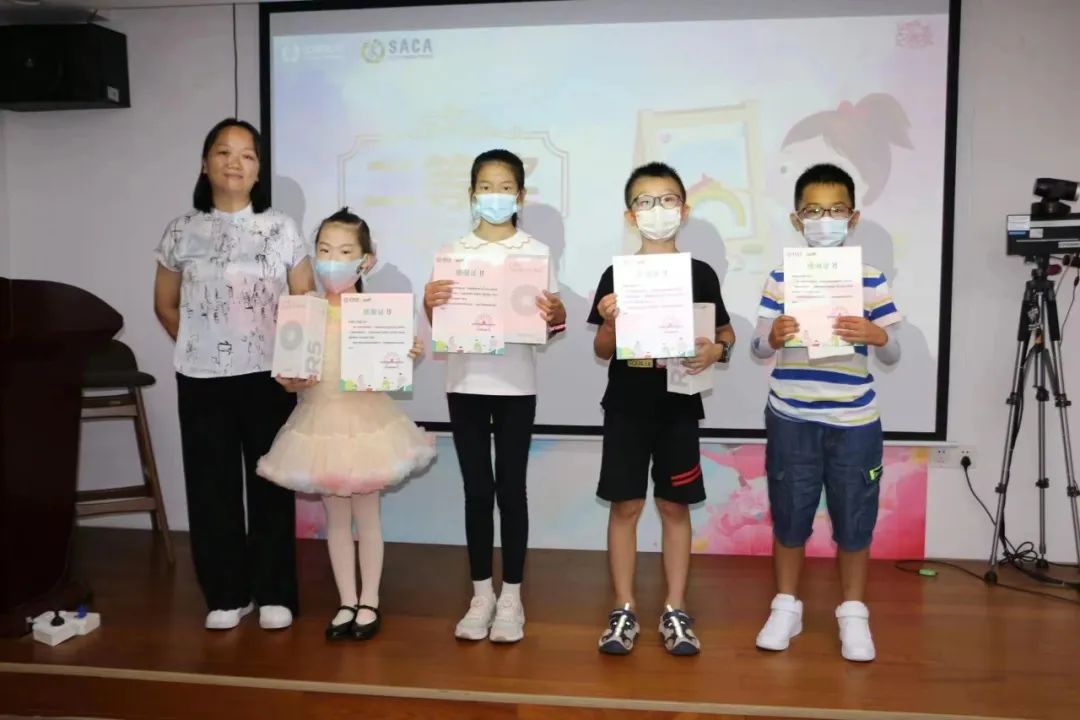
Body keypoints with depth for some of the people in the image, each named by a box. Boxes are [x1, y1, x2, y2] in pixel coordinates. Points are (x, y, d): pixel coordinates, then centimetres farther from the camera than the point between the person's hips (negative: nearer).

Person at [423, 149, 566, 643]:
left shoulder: (536, 252, 3)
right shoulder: (453, 253, 6)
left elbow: (554, 323, 3)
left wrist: (554, 314, -19)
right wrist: (430, 303, -14)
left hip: (516, 384, -1)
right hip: (465, 382, 2)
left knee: (511, 488, 4)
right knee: (477, 489, 8)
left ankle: (511, 598, 16)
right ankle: (481, 595, 20)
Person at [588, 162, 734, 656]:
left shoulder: (701, 274, 1)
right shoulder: (616, 275, -2)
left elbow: (726, 333, 9)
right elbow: (603, 351, 0)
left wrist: (717, 349, -12)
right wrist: (611, 322, -20)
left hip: (679, 407, 1)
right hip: (626, 407, 0)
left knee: (675, 507, 9)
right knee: (624, 506, 5)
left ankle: (675, 610, 21)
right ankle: (624, 610, 18)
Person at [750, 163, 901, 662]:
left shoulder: (871, 280, -1)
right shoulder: (780, 278, 0)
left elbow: (893, 356, 1)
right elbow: (756, 349, -2)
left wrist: (877, 336, -21)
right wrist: (774, 337, -24)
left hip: (854, 422, 0)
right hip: (791, 420, 0)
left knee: (854, 521, 9)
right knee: (789, 517, 11)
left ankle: (853, 613, 28)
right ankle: (786, 606, 29)